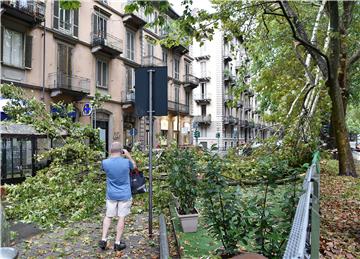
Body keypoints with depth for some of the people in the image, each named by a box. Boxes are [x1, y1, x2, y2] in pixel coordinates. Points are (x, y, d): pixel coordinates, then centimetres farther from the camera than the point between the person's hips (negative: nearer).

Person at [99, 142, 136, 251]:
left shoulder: (105, 162, -13)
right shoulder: (126, 162, -17)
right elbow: (134, 166, 6)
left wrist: (112, 155, 12)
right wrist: (128, 155, 9)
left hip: (111, 195, 2)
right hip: (124, 195, -2)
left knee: (108, 216, 18)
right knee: (121, 217, 8)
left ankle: (103, 239, 21)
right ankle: (117, 243, 17)